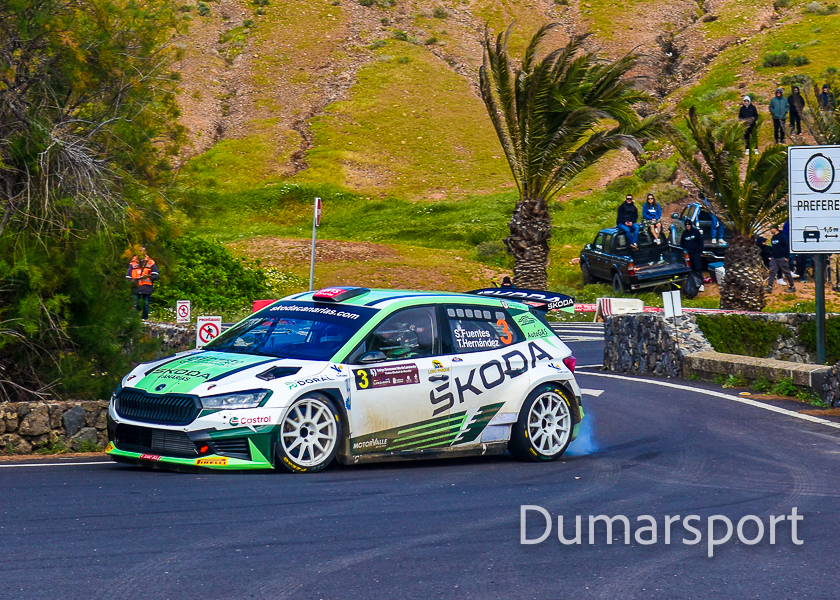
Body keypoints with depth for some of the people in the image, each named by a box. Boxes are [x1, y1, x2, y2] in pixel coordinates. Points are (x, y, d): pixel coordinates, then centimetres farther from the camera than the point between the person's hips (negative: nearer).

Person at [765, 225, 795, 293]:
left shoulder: (782, 236, -11)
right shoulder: (773, 238, 12)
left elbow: (787, 247, -13)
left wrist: (786, 257, -17)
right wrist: (770, 256, 15)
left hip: (782, 258, -7)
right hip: (774, 258, 7)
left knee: (787, 272, 2)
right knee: (772, 272, -3)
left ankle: (792, 287, 13)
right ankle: (769, 287, -8)